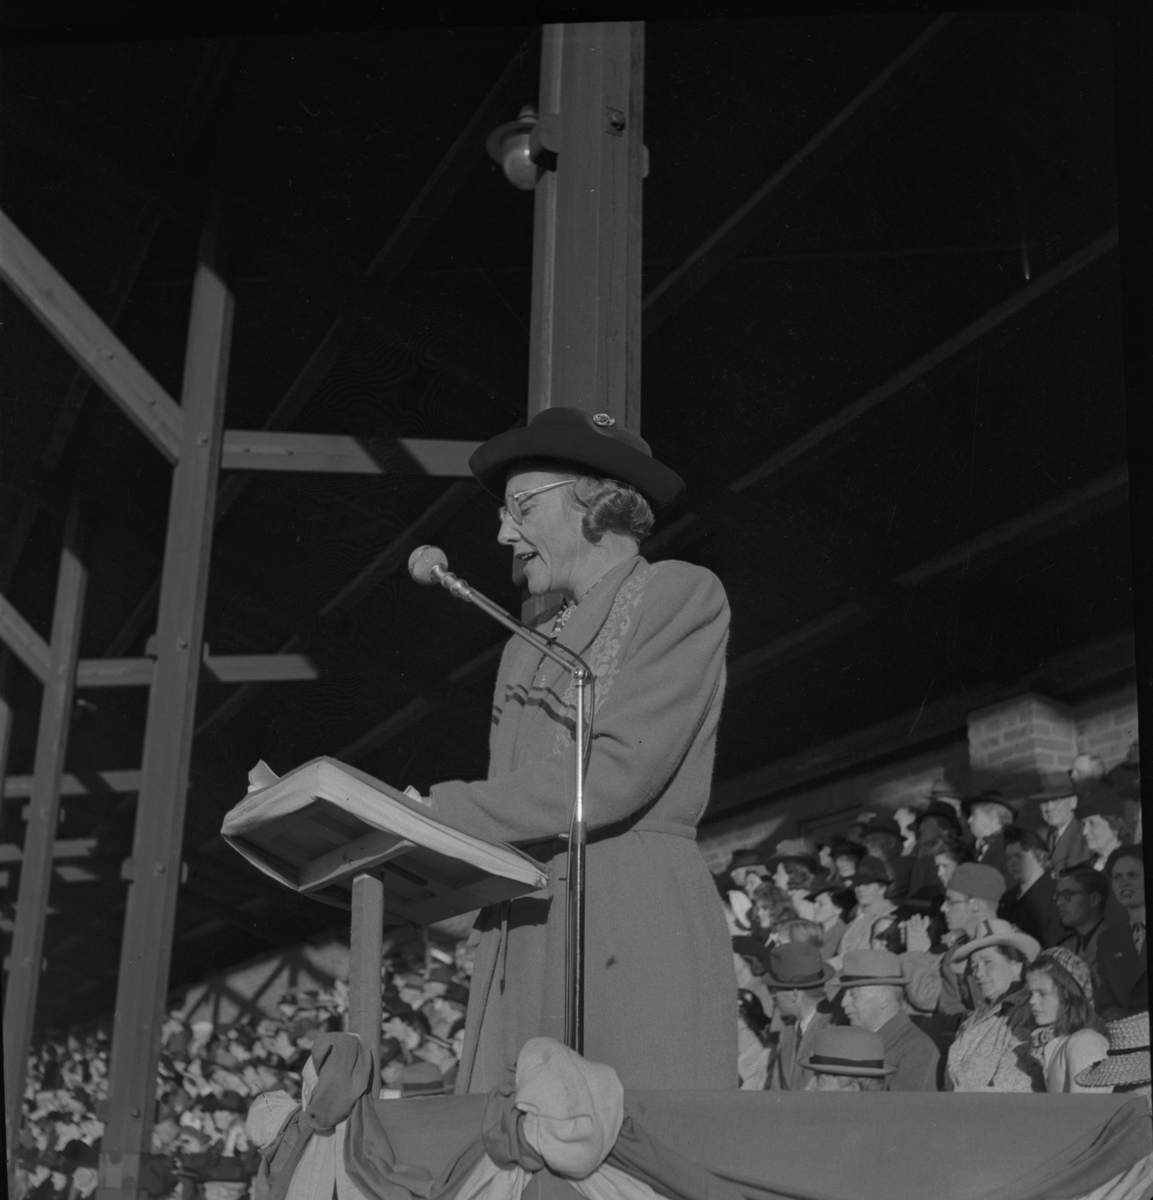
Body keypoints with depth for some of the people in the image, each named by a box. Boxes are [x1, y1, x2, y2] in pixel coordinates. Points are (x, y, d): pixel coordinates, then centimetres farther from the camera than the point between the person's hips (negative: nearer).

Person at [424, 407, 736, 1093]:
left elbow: (620, 773, -11)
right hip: (522, 945, 6)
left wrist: (441, 811, -9)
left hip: (638, 932, -6)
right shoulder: (526, 652, 24)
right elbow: (509, 800, 16)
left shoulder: (682, 597, 2)